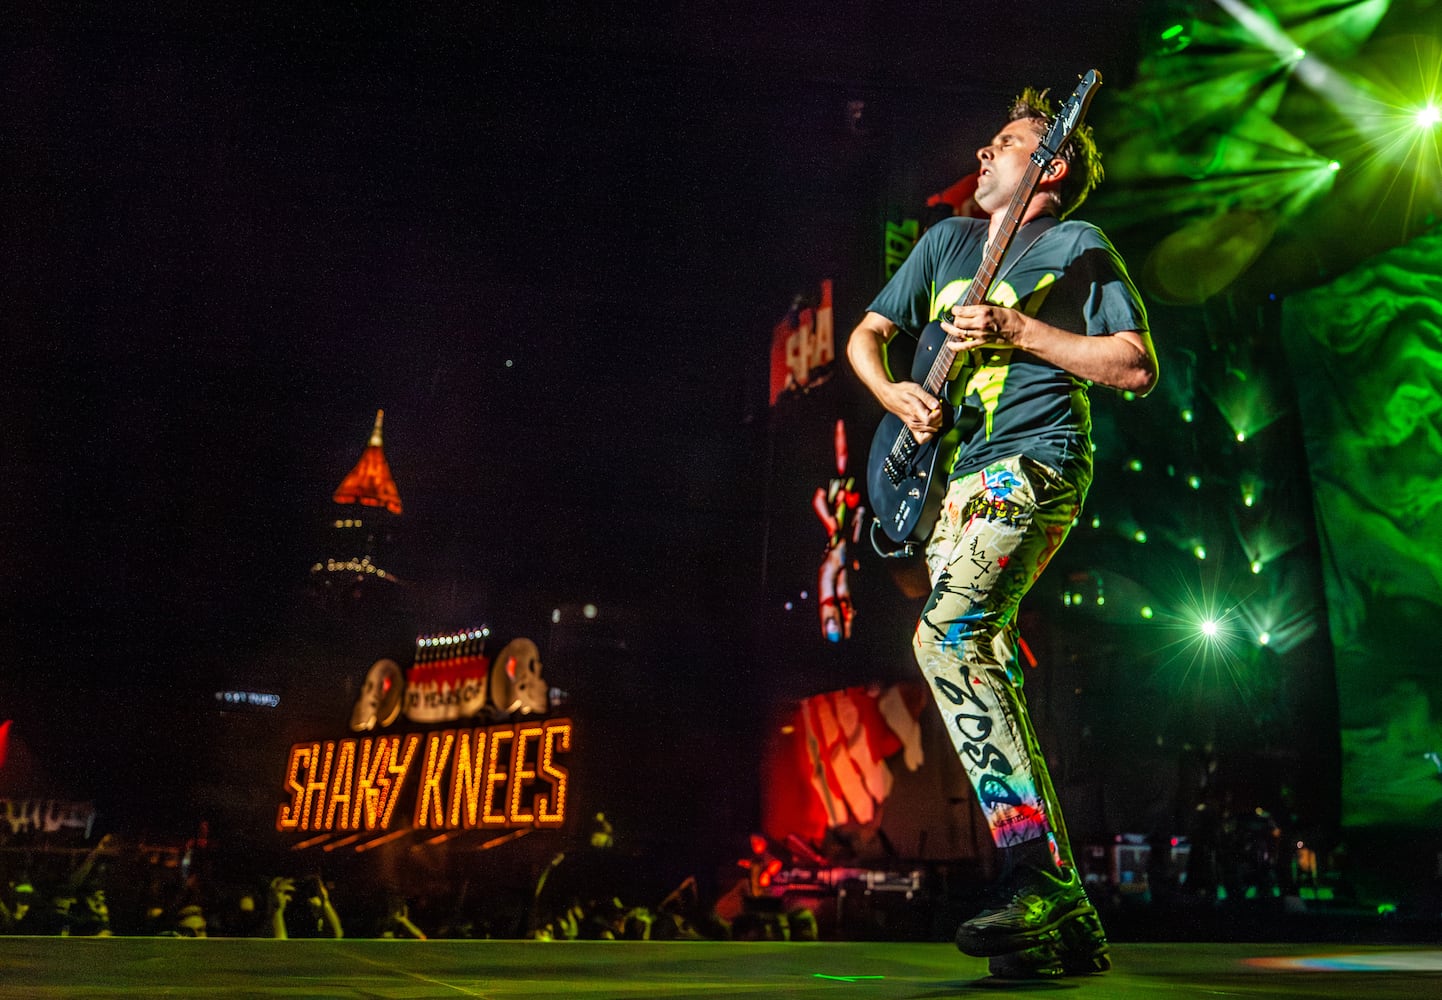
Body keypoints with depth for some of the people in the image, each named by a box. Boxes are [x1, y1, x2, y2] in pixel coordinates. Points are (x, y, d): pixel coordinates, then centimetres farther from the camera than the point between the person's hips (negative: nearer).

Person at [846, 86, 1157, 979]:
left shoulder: (1077, 246, 5)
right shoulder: (948, 240, 22)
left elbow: (1140, 370, -3)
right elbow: (865, 334, 26)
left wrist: (1019, 330, -11)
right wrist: (891, 390, 4)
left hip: (1033, 462, -7)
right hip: (955, 479, 7)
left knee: (947, 636, -28)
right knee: (983, 666, -1)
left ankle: (1040, 882, -25)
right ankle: (1065, 924, 6)